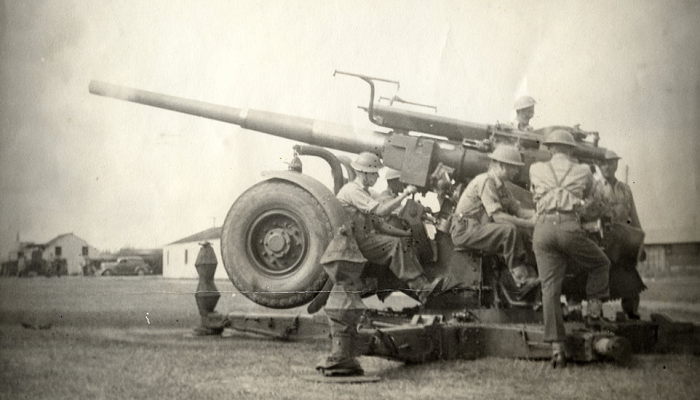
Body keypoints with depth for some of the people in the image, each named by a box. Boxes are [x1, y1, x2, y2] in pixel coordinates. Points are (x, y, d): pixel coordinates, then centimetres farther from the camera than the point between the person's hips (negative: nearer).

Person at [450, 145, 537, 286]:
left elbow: (518, 210, 10)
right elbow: (497, 216, -24)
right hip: (465, 229, -10)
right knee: (510, 229, -27)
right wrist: (527, 223, -24)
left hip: (479, 229, 10)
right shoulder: (485, 181, -15)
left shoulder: (501, 187, 15)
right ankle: (519, 275, -21)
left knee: (521, 235, 1)